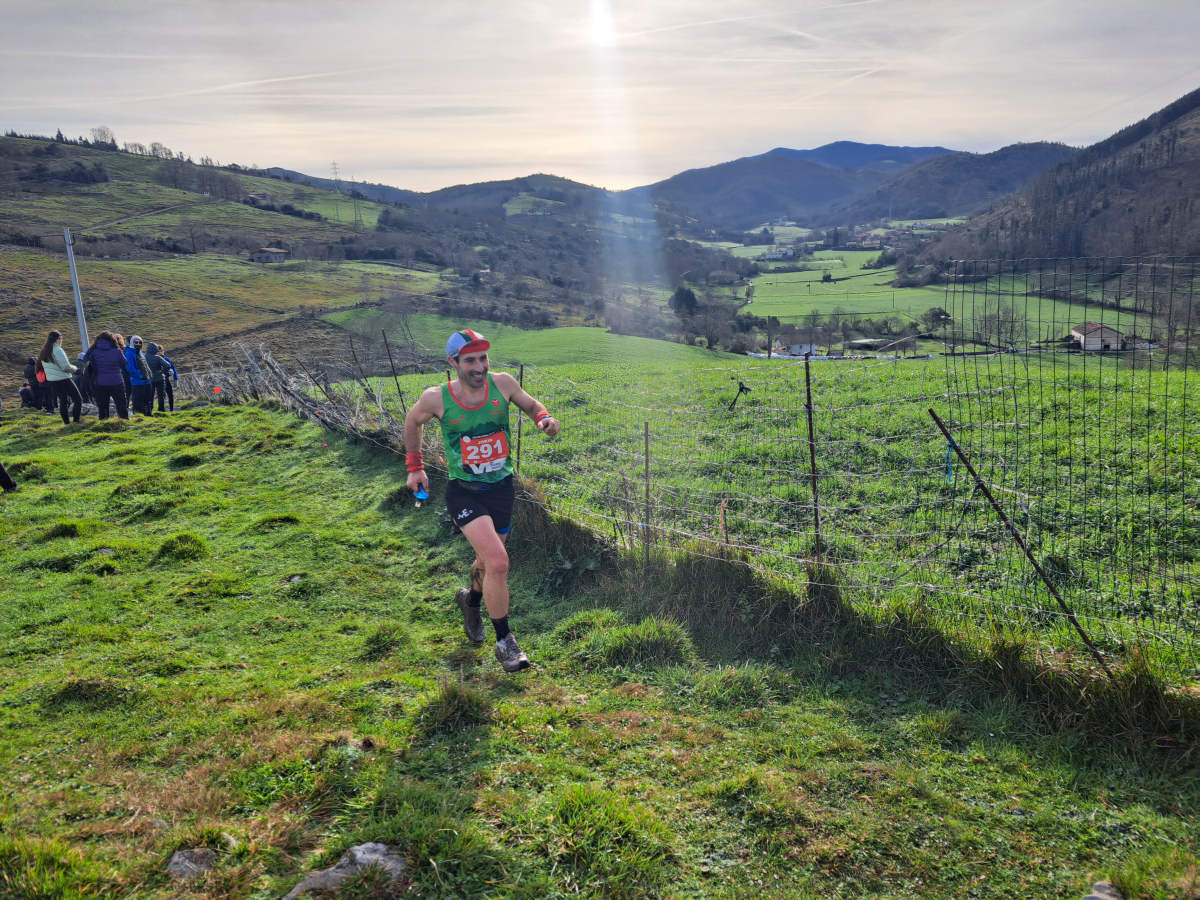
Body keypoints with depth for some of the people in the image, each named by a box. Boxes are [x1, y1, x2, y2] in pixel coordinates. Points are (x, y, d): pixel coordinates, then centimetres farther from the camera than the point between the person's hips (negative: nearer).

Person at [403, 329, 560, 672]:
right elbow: (413, 422, 8)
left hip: (501, 488, 4)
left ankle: (471, 599, 57)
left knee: (487, 561, 21)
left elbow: (530, 404, 10)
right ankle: (504, 642, -4)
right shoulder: (437, 398, -14)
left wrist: (545, 418, -12)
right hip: (463, 491, -4)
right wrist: (414, 467, 11)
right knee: (498, 562, -21)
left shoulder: (502, 383, -9)